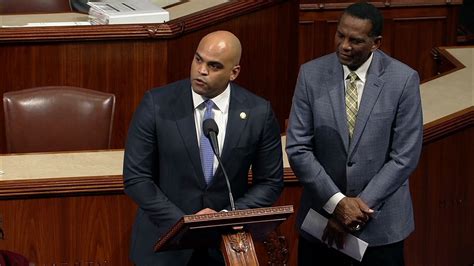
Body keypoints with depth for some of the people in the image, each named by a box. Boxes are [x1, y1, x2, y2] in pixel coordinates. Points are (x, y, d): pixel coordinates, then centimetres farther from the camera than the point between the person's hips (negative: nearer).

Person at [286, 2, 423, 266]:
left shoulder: (403, 80, -9)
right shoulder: (312, 74, -5)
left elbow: (405, 156, -9)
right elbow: (297, 148, -5)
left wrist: (360, 207, -13)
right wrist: (336, 202, -14)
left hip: (381, 223, -1)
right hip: (321, 216, 1)